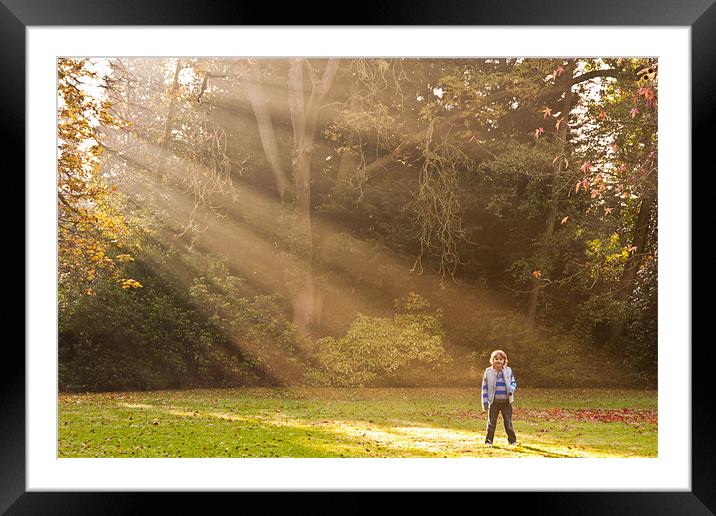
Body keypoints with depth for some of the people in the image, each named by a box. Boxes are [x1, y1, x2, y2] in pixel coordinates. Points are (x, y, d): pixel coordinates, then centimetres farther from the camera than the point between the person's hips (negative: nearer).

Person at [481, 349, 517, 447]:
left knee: (508, 422, 9)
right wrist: (485, 401, -3)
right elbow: (484, 387, 2)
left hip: (506, 401, 1)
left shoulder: (508, 371, 2)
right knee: (491, 422, 2)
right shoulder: (489, 372, -2)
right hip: (494, 402, -1)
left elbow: (513, 383, 12)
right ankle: (488, 440, 11)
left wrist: (511, 390, -12)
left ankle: (512, 440, 21)